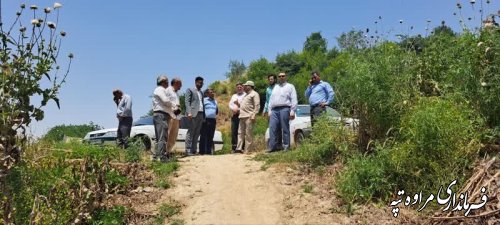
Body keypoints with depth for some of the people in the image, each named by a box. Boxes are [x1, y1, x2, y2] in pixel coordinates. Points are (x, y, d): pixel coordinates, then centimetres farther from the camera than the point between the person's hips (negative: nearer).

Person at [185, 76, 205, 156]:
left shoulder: (201, 93, 25)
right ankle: (188, 151, -9)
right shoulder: (190, 90, 5)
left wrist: (204, 116, 10)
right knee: (190, 133, -8)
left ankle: (194, 150, 6)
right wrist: (189, 112, -17)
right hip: (193, 114, -7)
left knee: (197, 133, 4)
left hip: (201, 114, 7)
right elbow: (187, 102, -4)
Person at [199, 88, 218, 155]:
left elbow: (217, 111, 26)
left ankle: (209, 151, 10)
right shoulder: (204, 100, -1)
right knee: (203, 136, -5)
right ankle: (202, 151, -3)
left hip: (213, 120, 6)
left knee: (210, 137, 6)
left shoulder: (215, 101, 18)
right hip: (205, 120, -6)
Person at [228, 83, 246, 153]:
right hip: (234, 115, 5)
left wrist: (239, 104, -16)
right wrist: (233, 109, -5)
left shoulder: (245, 95, 5)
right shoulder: (233, 96, 24)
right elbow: (230, 104, 13)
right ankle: (234, 148, 6)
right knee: (233, 132, 2)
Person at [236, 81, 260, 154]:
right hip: (242, 116, 9)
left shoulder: (254, 94, 0)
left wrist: (254, 115, -21)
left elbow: (257, 106, -11)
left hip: (249, 117, -9)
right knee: (240, 133, 4)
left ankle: (247, 150, -6)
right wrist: (238, 104, 14)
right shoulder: (246, 95, 28)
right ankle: (239, 148, 3)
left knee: (248, 134, -7)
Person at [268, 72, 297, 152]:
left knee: (285, 129, -5)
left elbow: (294, 100, 1)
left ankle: (286, 146, -2)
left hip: (284, 109, -5)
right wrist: (270, 111, 12)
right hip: (274, 110, 5)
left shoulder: (290, 86, 10)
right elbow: (271, 99, 23)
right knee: (272, 128, -3)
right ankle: (272, 146, -1)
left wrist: (292, 111, -9)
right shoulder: (275, 87, 26)